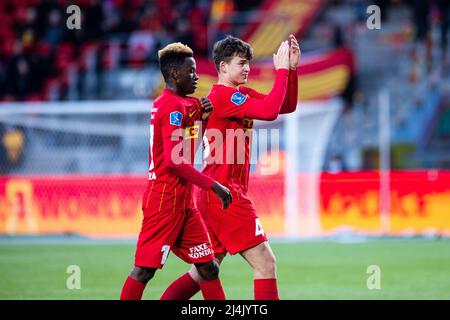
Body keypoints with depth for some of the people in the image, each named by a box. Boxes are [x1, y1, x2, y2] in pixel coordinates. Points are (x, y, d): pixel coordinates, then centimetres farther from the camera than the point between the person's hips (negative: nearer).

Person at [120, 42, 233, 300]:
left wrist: (202, 115, 6)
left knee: (208, 267, 8)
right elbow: (175, 160, -23)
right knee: (145, 269, -8)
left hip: (183, 203, 10)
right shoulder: (173, 106, -14)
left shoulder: (186, 104, 15)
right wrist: (213, 185, -23)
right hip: (165, 201, -10)